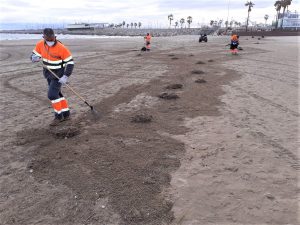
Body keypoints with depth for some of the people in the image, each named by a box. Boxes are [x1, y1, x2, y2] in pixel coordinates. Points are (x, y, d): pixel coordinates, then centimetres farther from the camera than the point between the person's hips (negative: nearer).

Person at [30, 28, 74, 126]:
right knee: (57, 94, 12)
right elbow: (33, 55, 3)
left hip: (58, 74, -7)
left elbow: (70, 62, -19)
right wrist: (35, 58, -23)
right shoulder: (40, 44, -6)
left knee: (52, 95, -13)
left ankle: (58, 116, 5)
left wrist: (65, 76, -27)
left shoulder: (61, 48, -23)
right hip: (48, 73, 7)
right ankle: (66, 114, 25)